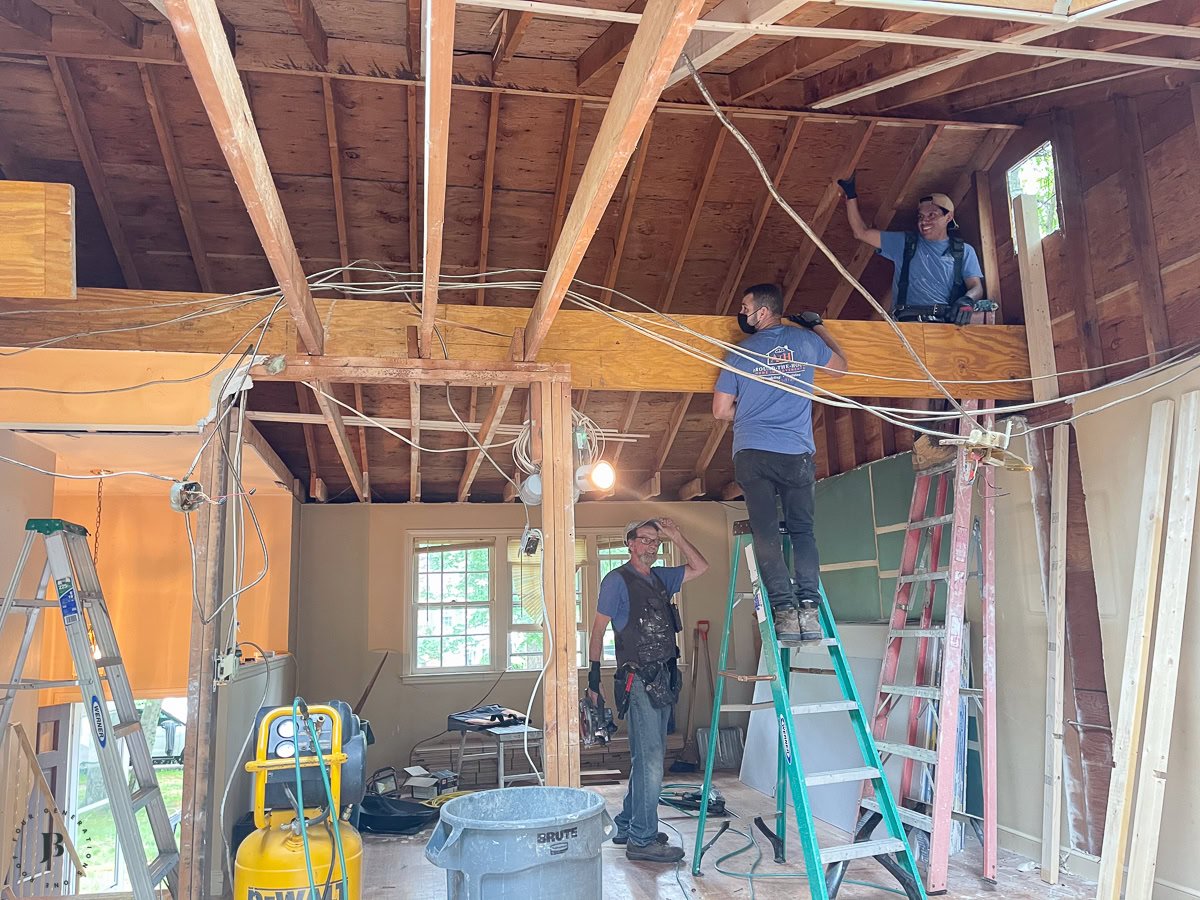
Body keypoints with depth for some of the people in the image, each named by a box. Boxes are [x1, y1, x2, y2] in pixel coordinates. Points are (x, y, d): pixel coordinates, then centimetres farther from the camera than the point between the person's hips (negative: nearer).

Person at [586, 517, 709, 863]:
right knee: (650, 759, -9)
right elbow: (598, 628, -5)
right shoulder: (617, 580, -5)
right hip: (639, 679, -8)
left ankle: (627, 827, 26)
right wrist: (594, 672, -7)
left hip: (663, 678, 8)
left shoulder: (660, 578, 15)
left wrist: (676, 536, 9)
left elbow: (700, 567, 19)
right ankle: (642, 840, 0)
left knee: (648, 757, 15)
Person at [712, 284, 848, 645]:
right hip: (798, 453, 2)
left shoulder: (739, 353, 2)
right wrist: (817, 325, 36)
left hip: (752, 453, -1)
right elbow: (840, 367, 27)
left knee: (766, 533, -2)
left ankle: (785, 610, -10)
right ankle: (809, 609, -8)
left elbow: (721, 410, 5)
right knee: (802, 531, 6)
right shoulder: (807, 341, 7)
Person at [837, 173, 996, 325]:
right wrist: (851, 195, 18)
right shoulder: (904, 242, 24)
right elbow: (861, 233, 23)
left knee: (979, 312, -32)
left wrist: (967, 300, -14)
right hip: (909, 319, -1)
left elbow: (976, 287, 10)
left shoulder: (964, 251, 22)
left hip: (949, 319, 1)